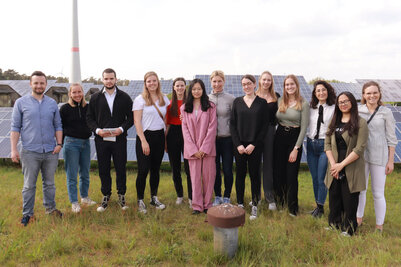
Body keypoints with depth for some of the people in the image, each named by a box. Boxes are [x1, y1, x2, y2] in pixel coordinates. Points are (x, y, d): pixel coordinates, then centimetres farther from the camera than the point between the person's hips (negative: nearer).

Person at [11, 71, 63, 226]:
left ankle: (50, 207, 28)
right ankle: (27, 213, 16)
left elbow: (58, 125, 13)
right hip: (30, 152, -2)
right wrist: (13, 149, -4)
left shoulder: (52, 103, 9)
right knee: (29, 185, 4)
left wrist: (59, 143, 2)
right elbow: (15, 127, 2)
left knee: (49, 183, 13)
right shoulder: (21, 103, 2)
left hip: (50, 151, 3)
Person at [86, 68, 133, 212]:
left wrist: (122, 129, -12)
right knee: (103, 170, 7)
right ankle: (106, 196, 23)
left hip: (119, 139, -1)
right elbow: (89, 117, 7)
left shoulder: (124, 97, 3)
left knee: (121, 169, 5)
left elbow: (131, 117, 4)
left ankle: (121, 196, 21)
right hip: (101, 140, 1)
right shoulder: (95, 97, 6)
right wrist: (97, 130, -10)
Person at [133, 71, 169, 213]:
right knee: (143, 170, -7)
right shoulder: (140, 99, -3)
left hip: (160, 136, 4)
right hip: (145, 136, -4)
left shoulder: (164, 98, 10)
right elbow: (137, 121, -7)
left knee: (156, 169, 11)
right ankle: (140, 201, 7)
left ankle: (154, 198, 24)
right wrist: (143, 141, -14)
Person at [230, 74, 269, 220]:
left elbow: (265, 125, -2)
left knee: (255, 174, 3)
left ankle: (255, 206, 15)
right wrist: (238, 144, -6)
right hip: (239, 145, 2)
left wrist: (254, 144, -9)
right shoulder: (237, 101, 6)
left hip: (255, 145, -1)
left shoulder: (262, 103, 1)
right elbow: (232, 124, 4)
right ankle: (240, 204, 19)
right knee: (240, 174, 7)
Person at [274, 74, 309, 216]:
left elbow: (304, 127, -7)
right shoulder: (280, 101, 6)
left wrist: (296, 148, -11)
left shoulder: (303, 104, -6)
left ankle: (292, 207, 16)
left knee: (291, 174, 0)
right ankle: (279, 201, 25)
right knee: (278, 172, 7)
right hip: (280, 137, 4)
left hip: (294, 137, -3)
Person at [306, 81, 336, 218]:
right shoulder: (311, 108, 8)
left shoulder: (334, 108, -4)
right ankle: (318, 205, 26)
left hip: (325, 144, -4)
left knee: (321, 179, -2)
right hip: (311, 144, 4)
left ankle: (320, 207, 15)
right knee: (314, 178, 11)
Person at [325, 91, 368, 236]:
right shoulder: (334, 122, 12)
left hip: (351, 169, -4)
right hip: (335, 169, 5)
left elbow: (359, 149, -12)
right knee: (334, 199, 11)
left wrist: (342, 164, -15)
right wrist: (333, 163, -7)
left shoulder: (360, 123, -5)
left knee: (349, 201, 4)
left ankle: (348, 230, 20)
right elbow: (327, 144, 6)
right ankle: (333, 225, 29)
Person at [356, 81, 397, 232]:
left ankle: (379, 226, 19)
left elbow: (391, 139, -1)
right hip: (361, 155, 3)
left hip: (379, 157, -2)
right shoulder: (358, 111, 2)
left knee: (378, 193, 4)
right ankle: (358, 219, 32)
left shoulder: (386, 113, -3)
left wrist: (391, 161, -4)